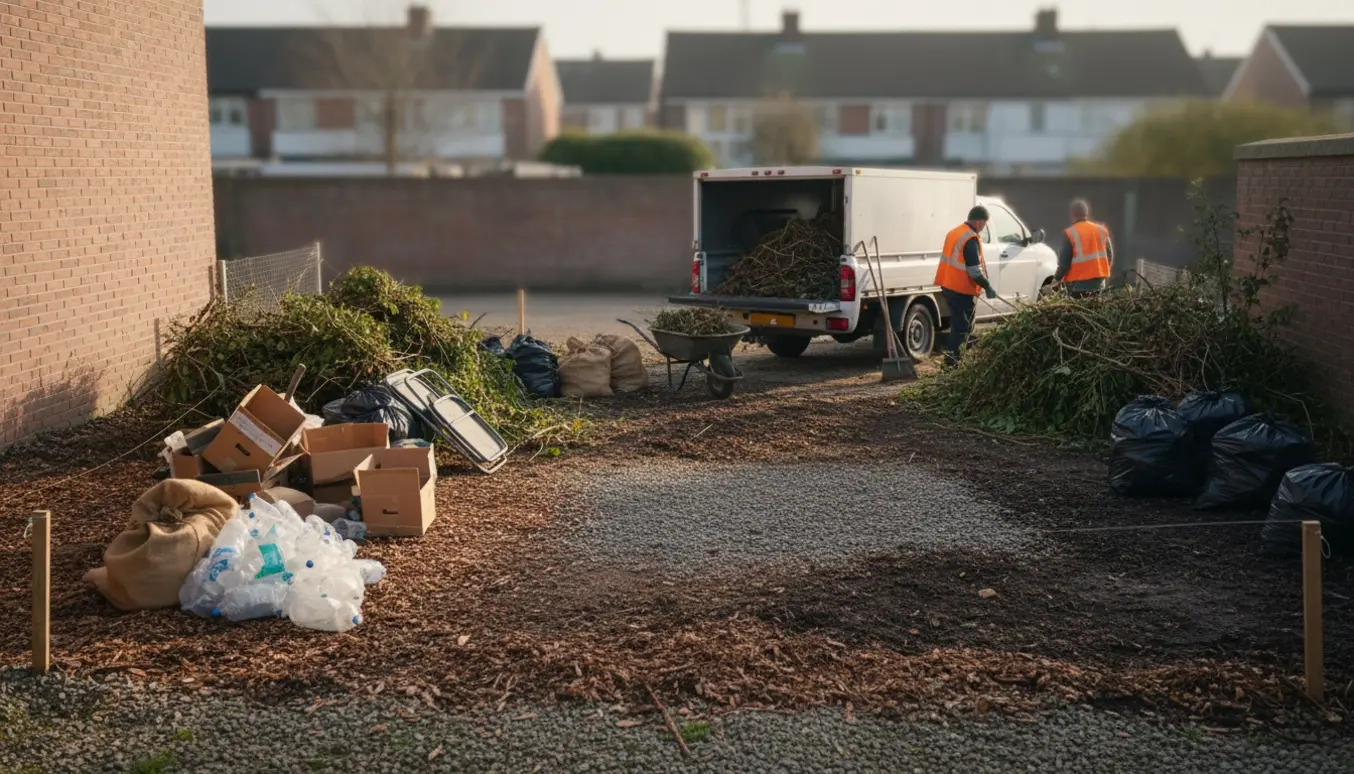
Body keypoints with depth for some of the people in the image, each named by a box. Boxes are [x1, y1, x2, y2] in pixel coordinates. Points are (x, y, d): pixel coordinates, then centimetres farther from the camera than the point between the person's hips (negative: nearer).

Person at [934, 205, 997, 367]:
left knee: (958, 323, 18)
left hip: (949, 285, 9)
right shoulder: (971, 239, -19)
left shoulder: (955, 232, 12)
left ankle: (953, 356, 23)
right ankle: (953, 359, -2)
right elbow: (974, 270, -22)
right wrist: (987, 287, -12)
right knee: (963, 326, -2)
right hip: (961, 289, -9)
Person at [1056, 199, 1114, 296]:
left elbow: (1064, 262, -11)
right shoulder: (1101, 230, 7)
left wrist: (1057, 279, 2)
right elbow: (1109, 256, 13)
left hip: (1078, 285, -6)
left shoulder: (1070, 234, -11)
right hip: (1098, 283, 6)